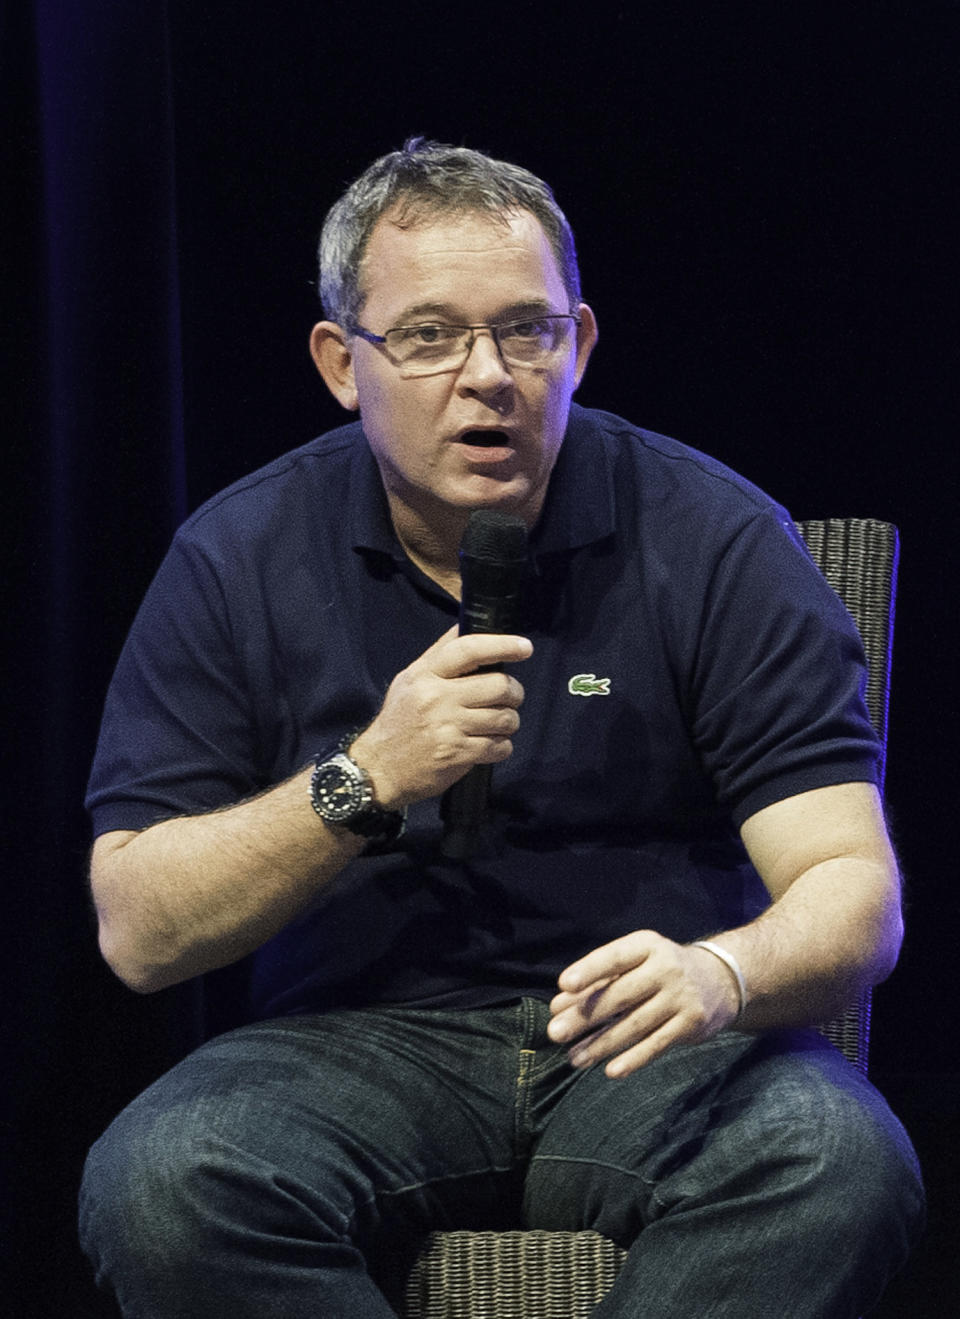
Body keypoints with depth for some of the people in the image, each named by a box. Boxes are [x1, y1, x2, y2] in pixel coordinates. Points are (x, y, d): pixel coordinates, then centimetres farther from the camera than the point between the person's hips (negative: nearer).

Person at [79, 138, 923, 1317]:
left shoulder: (715, 539, -2)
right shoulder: (238, 561, 1)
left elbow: (854, 893, -8)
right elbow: (139, 933, -3)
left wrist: (719, 973, -32)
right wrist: (366, 780, -18)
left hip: (652, 1047, 0)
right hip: (358, 1037, 1)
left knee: (840, 1164, -33)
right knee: (156, 1184, -31)